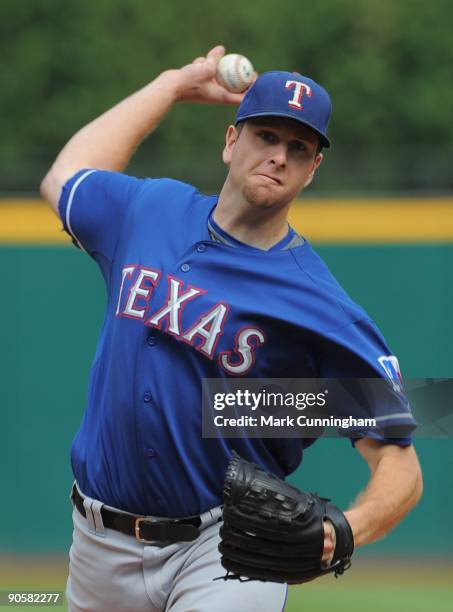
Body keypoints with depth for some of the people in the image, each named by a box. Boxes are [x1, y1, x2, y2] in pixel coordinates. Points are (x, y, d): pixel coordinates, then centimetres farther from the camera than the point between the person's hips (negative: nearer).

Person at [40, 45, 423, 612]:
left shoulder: (323, 308, -11)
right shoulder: (150, 210, 6)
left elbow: (400, 467, -14)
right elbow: (64, 179, 29)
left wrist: (344, 530, -35)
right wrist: (175, 85, 29)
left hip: (229, 546, -5)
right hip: (102, 545, 5)